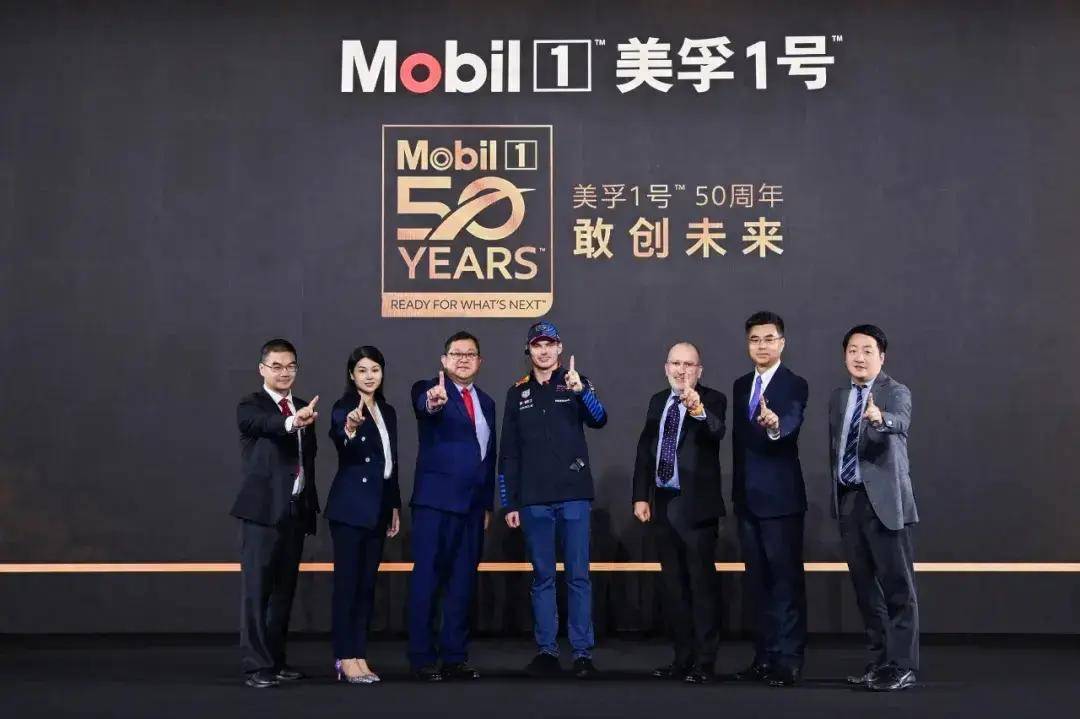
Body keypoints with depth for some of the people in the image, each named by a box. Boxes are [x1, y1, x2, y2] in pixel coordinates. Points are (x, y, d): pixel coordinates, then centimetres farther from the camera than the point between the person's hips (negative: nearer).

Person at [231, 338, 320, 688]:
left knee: (284, 589, 11)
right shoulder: (250, 407, -4)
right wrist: (291, 422, -50)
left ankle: (276, 659, 19)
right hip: (263, 509, -6)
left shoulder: (303, 408, 15)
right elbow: (265, 423, -29)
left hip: (296, 509, 6)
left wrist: (311, 505, 15)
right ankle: (256, 665, -3)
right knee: (257, 589, -5)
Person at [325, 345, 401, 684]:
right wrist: (349, 428, -51)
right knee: (347, 582, -5)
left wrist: (395, 507, 16)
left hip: (378, 507, 7)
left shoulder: (388, 412, 13)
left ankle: (359, 655, 13)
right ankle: (345, 659, -1)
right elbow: (341, 446, -30)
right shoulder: (343, 407, -8)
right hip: (350, 507, -7)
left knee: (367, 583, 8)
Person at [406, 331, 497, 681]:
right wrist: (433, 402, -52)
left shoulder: (486, 402, 17)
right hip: (436, 501, -6)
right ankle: (422, 658, 1)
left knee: (463, 581, 9)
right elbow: (423, 406, -28)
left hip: (473, 504, 6)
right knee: (427, 578, -4)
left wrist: (488, 504, 17)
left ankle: (455, 656, 16)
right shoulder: (428, 389, -3)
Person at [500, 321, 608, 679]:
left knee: (579, 576, -1)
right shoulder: (518, 393, 10)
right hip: (533, 500, 2)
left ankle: (583, 652, 3)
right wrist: (509, 503, 6)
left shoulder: (577, 383, 5)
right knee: (542, 577, 6)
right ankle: (546, 650, 12)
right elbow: (508, 453, 11)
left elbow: (599, 420, -14)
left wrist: (581, 391, -33)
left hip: (573, 496, -2)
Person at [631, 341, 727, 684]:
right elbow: (645, 449, 13)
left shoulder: (712, 400, -7)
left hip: (696, 505, -6)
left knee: (701, 584, -3)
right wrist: (641, 496, 7)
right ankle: (682, 658, 22)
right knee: (673, 585, 12)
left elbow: (716, 432, -29)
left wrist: (697, 409, -49)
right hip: (663, 503, 6)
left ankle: (704, 663, 2)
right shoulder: (657, 401, 11)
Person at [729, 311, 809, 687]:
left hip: (780, 497, -7)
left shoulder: (795, 385, -9)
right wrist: (737, 490, 15)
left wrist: (775, 424, -51)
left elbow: (791, 424, -28)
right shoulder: (740, 385, 13)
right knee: (757, 581, 12)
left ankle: (788, 660, 2)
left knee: (786, 579, -3)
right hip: (747, 497, 7)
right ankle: (765, 656, 20)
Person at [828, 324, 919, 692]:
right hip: (848, 499, 6)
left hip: (884, 499, -6)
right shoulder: (838, 397, 13)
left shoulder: (896, 392, -6)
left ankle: (902, 666, -3)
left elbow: (899, 423, -29)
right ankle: (879, 659, 19)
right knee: (865, 584, 11)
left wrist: (880, 418, -51)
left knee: (896, 584, -6)